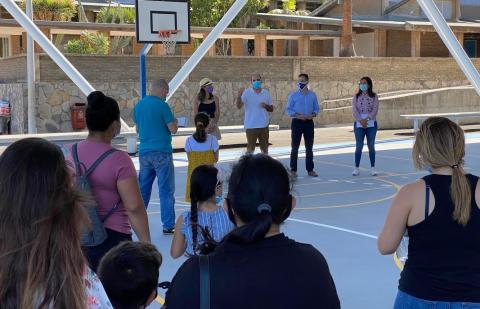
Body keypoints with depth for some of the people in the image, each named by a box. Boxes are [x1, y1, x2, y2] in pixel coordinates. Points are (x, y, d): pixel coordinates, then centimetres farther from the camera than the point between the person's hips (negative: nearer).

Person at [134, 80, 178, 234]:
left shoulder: (138, 105, 8)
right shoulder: (162, 105, -12)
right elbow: (173, 129, -12)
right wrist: (174, 121, 8)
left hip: (144, 152, 6)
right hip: (161, 152, -6)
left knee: (142, 189, 15)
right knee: (166, 191, -1)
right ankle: (168, 226, 0)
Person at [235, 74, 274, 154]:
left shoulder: (266, 93, 5)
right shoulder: (246, 92, -4)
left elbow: (271, 109, 11)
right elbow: (239, 106, -16)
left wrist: (266, 106, -11)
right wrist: (239, 95, -33)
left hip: (264, 126, 3)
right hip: (251, 126, -3)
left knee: (265, 149, 12)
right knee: (250, 149, 2)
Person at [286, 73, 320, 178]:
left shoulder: (312, 95, 6)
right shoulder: (293, 95, -1)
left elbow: (316, 108, 10)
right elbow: (289, 109, -2)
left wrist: (313, 114, -11)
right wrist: (298, 115, -17)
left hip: (309, 122, 2)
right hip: (297, 122, -2)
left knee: (309, 147, 8)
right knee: (295, 147, -1)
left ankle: (310, 170, 16)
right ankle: (293, 170, 5)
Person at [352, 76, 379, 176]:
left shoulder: (374, 96, 4)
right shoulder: (356, 97, 7)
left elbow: (375, 110, -6)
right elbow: (355, 110, -3)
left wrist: (367, 119, -19)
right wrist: (361, 120, -18)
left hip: (371, 123, 0)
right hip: (359, 124, 0)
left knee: (371, 145, 4)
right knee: (359, 146, -2)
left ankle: (372, 168, 9)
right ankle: (356, 168, 3)